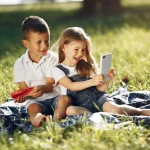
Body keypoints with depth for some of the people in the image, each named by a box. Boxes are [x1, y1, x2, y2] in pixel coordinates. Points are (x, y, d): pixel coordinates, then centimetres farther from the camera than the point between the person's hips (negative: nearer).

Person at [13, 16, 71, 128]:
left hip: (53, 96, 2)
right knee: (33, 108, -34)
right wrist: (23, 96, -24)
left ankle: (56, 120, -54)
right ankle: (37, 119, -68)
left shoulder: (52, 59, 0)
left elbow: (50, 85, -7)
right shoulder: (20, 64, 3)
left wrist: (42, 89, -32)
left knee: (65, 99, -29)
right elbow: (23, 88, 2)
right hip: (34, 100, -1)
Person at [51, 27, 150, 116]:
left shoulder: (86, 66, 17)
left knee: (115, 109, -30)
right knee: (70, 110, -38)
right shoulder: (58, 70, 5)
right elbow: (71, 86, -12)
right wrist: (91, 82, -24)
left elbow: (100, 88, 11)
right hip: (81, 106, -2)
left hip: (98, 98, 2)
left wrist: (108, 80, -10)